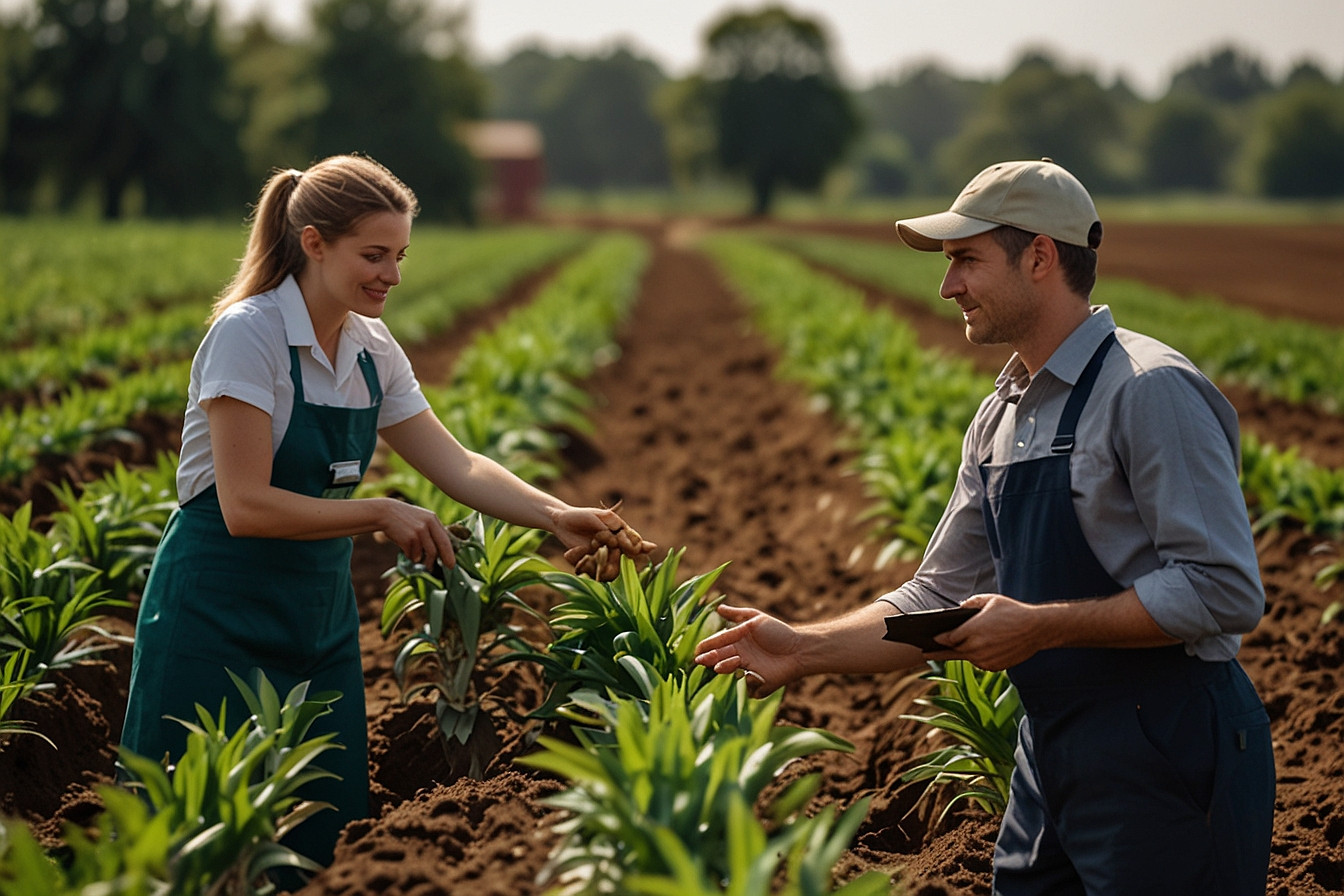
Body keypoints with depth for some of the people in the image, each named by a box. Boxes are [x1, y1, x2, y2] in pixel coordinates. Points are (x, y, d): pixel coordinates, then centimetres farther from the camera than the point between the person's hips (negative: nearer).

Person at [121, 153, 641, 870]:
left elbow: (456, 465, 5)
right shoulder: (248, 334, -17)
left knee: (326, 832, 6)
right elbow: (246, 506, -21)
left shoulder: (372, 350, 5)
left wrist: (555, 515, -9)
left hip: (318, 619, 7)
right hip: (220, 622, -7)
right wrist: (383, 514, -17)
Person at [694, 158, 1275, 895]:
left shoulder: (1149, 391, -15)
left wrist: (1040, 626, -19)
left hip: (1166, 762, -8)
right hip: (1051, 751, 8)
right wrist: (800, 650, 4)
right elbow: (942, 598, 15)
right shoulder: (999, 417, 12)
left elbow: (1223, 592, -21)